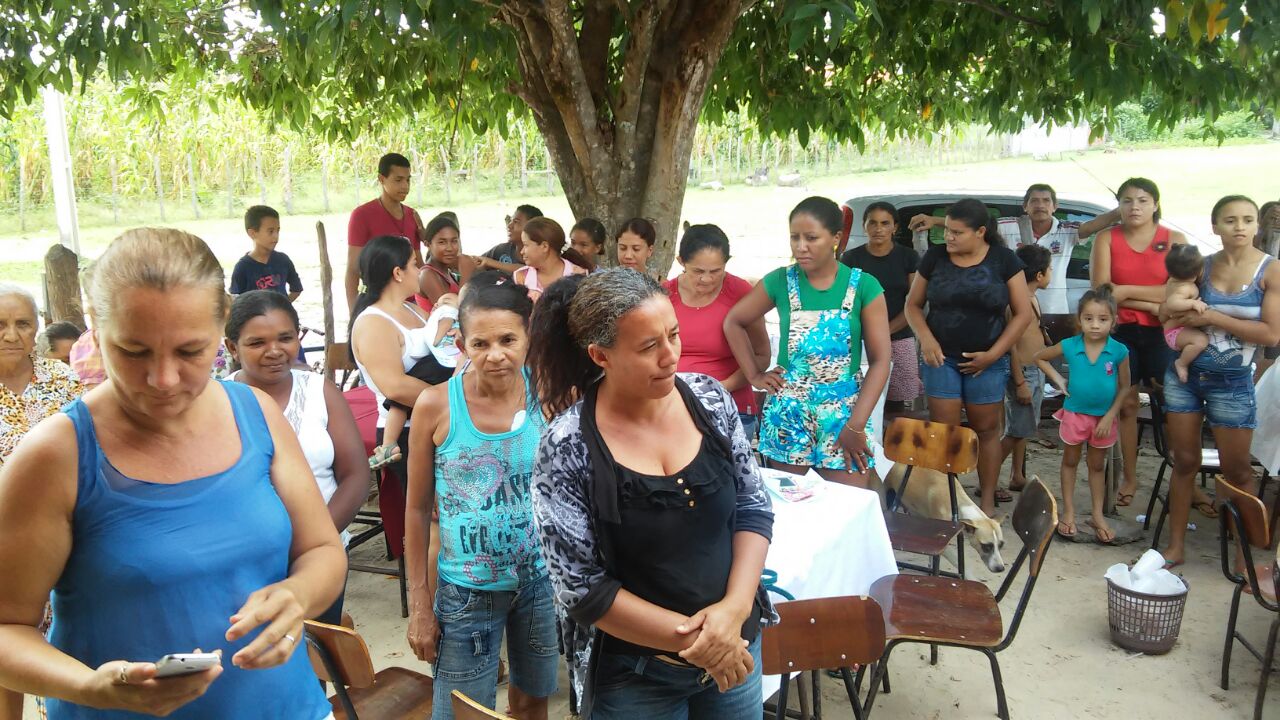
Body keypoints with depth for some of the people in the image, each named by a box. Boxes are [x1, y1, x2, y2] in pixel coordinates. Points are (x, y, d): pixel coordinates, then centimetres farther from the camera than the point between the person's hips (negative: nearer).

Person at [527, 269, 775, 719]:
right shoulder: (566, 447, -18)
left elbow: (753, 507, -1)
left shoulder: (709, 398, -7)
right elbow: (581, 586, -16)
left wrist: (735, 608, -15)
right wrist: (689, 638, -18)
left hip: (736, 648, 4)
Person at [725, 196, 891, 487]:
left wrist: (856, 425, -11)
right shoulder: (780, 281, -2)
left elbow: (880, 361, -5)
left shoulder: (864, 286, -5)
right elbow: (733, 322, 11)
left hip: (843, 410, -1)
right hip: (788, 411, 1)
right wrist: (755, 375, 3)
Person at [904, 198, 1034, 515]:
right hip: (941, 358, 1)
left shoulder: (1004, 259, -4)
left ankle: (988, 501, 20)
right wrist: (925, 339, -11)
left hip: (987, 362, 0)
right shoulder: (934, 257, -1)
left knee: (986, 430, 8)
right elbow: (913, 304, 6)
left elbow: (1023, 313, -2)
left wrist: (993, 354, -9)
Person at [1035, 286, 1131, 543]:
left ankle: (1098, 515, 27)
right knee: (1070, 461, 14)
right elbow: (1039, 358, 3)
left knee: (1097, 465, 15)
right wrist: (1058, 380, -6)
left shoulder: (1119, 351, -16)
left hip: (1103, 417, 0)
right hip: (1074, 414, 0)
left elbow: (1124, 387, -6)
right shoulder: (1069, 346, -14)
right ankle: (1068, 512, 26)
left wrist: (1110, 416, -11)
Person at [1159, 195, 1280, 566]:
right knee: (1184, 462, 9)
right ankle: (1176, 547, 17)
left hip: (1232, 383, -2)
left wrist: (1213, 318, -15)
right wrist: (1182, 316, -10)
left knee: (1236, 471, 6)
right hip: (1184, 374, 3)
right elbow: (1175, 311, 14)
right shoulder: (1202, 265, 3)